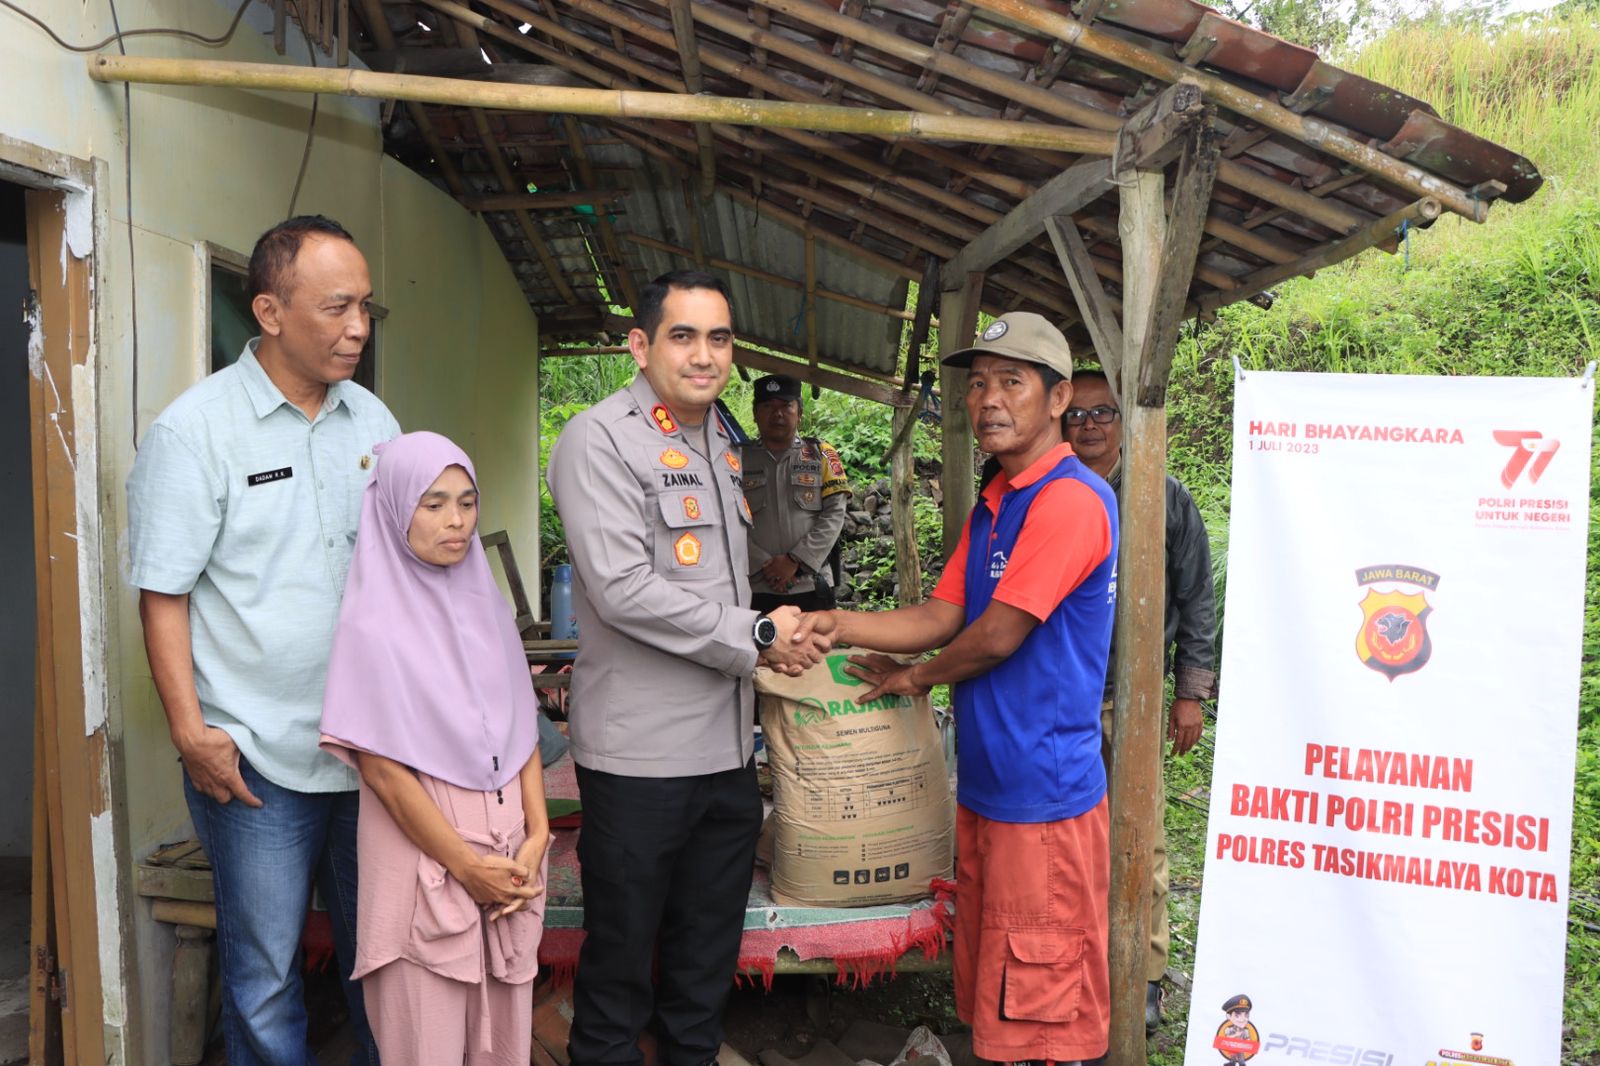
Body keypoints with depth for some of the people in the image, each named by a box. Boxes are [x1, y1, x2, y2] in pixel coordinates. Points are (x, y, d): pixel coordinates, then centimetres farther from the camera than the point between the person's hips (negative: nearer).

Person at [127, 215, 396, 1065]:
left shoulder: (373, 419, 7)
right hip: (258, 764, -4)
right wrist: (191, 733, -12)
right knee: (265, 976, 9)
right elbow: (163, 595, -8)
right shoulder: (195, 429, -8)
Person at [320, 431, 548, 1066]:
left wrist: (537, 837, -4)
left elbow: (523, 735, 8)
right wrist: (466, 866, -12)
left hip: (510, 857, 5)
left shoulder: (488, 609, 9)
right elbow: (383, 768, -12)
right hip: (426, 862, -5)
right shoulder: (373, 625, -8)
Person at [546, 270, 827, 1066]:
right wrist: (756, 638, -14)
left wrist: (775, 637, 7)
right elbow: (623, 590, -21)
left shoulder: (720, 445, 14)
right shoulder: (600, 439, -11)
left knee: (708, 952, 20)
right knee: (621, 953, 8)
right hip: (640, 752, -7)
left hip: (726, 745, 8)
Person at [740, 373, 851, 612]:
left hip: (811, 588, 1)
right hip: (755, 590, 0)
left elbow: (834, 514, -1)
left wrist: (796, 560, -11)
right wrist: (763, 565, -14)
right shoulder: (739, 459, 7)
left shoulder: (821, 455, 8)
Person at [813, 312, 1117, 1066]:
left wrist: (914, 678, 0)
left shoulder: (1070, 499, -17)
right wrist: (837, 625, -5)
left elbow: (997, 636, -18)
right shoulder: (993, 504, 13)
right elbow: (943, 616, 9)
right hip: (986, 785, 9)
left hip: (1044, 794, -9)